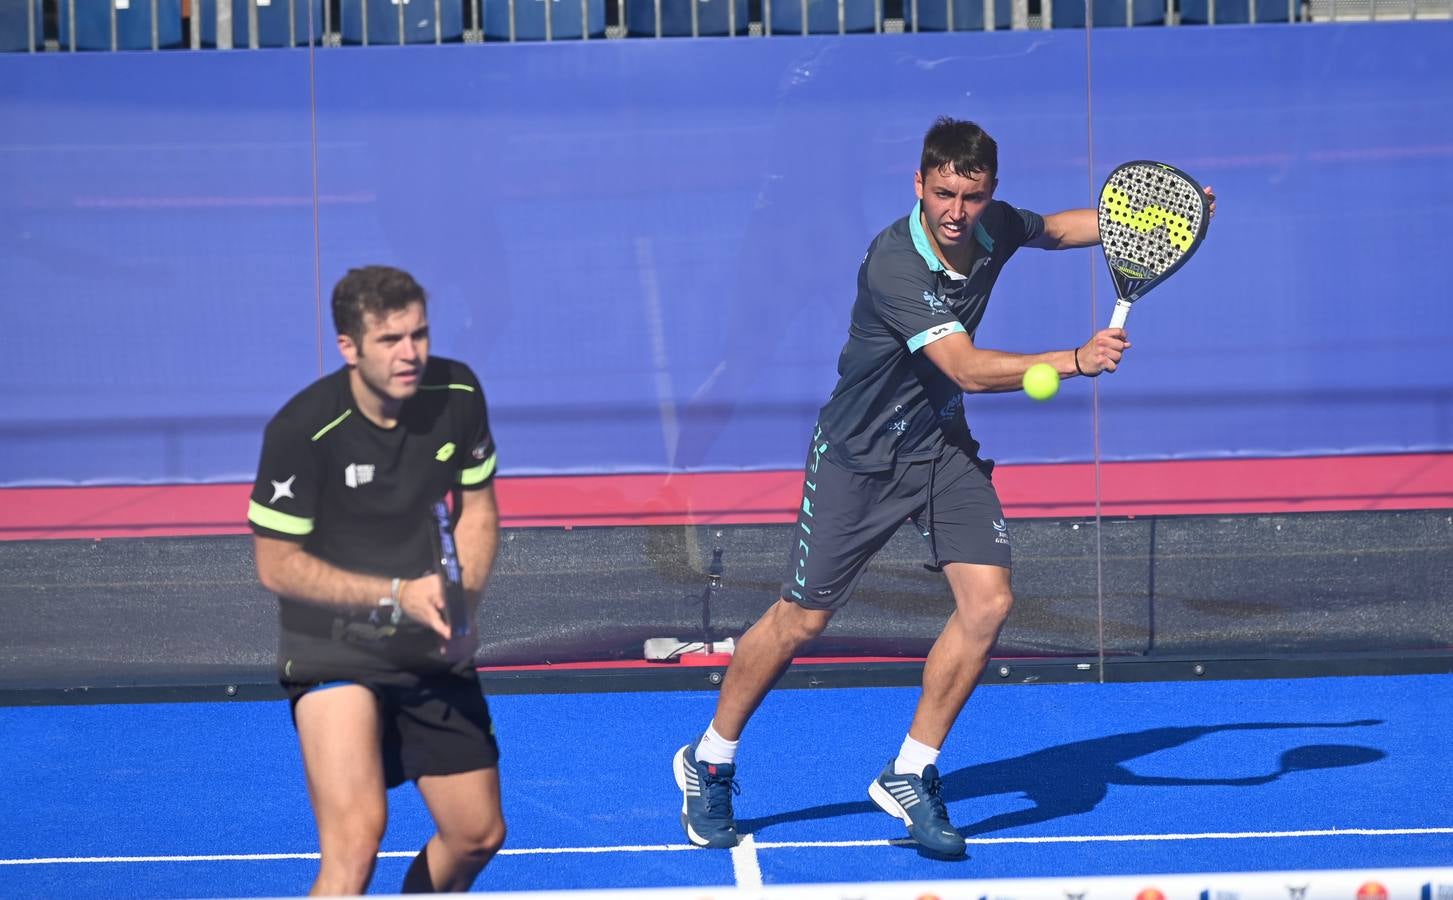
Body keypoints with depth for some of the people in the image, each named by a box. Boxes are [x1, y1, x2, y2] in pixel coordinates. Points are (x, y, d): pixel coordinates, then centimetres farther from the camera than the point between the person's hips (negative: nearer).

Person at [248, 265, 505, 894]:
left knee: (478, 834, 13)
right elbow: (278, 564, -14)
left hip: (435, 654, 6)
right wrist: (398, 595, -23)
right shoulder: (303, 430, -21)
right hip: (333, 654, -6)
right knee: (356, 835, -25)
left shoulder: (457, 394, -6)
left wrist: (462, 595, -11)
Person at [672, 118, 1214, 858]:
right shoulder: (893, 264, -30)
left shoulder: (994, 230, -8)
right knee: (800, 620, 3)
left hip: (944, 448, 6)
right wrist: (1074, 360, -48)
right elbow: (968, 368, -37)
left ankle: (910, 776, 4)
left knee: (987, 602, -10)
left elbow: (1057, 228, 17)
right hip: (860, 456, -6)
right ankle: (709, 763, 24)